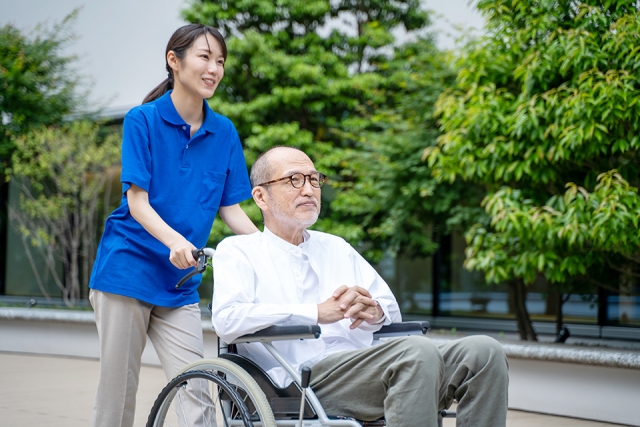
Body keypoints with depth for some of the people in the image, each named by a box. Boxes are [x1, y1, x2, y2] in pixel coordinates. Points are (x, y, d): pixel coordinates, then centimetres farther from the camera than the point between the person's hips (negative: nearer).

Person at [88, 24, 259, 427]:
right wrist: (174, 240, -30)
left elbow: (231, 208, 7)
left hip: (181, 282, 4)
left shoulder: (224, 132, 6)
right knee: (117, 387, 3)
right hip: (128, 269, -3)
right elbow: (137, 202, -11)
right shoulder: (142, 120, -5)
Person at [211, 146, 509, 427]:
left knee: (483, 352, -17)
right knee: (418, 352, -33)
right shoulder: (236, 252, 11)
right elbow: (227, 319, -9)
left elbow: (392, 308, 23)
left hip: (364, 371, 6)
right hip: (300, 382, -6)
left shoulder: (338, 248, 29)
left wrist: (374, 310, -4)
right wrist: (318, 313, -14)